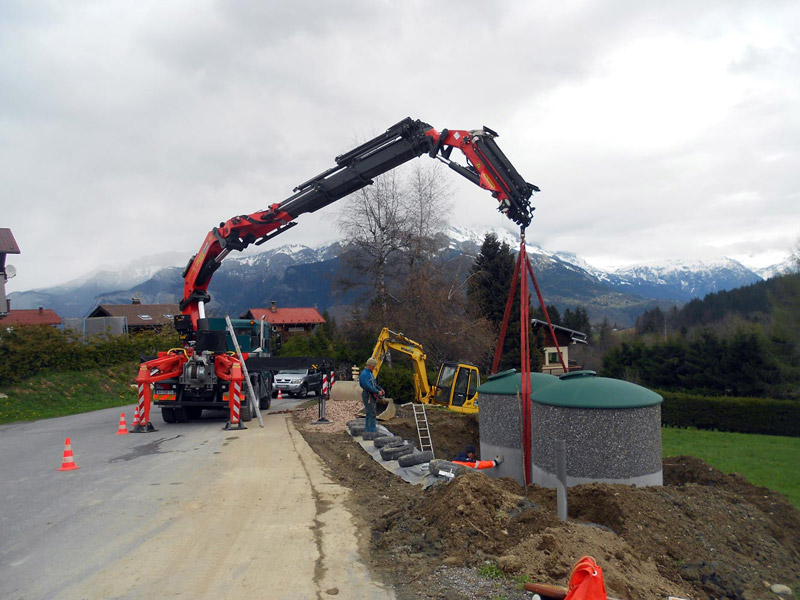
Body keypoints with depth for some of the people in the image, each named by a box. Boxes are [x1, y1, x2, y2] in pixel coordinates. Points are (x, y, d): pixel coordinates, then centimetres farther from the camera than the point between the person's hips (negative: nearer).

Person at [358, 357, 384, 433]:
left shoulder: (370, 373, 15)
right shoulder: (364, 374, -18)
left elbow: (374, 384, 22)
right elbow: (368, 386, -25)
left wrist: (381, 389, 7)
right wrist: (378, 392, -18)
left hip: (372, 396, 10)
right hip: (367, 396, -10)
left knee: (369, 414, 14)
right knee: (372, 414, -10)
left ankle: (367, 430, 20)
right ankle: (373, 431, -9)